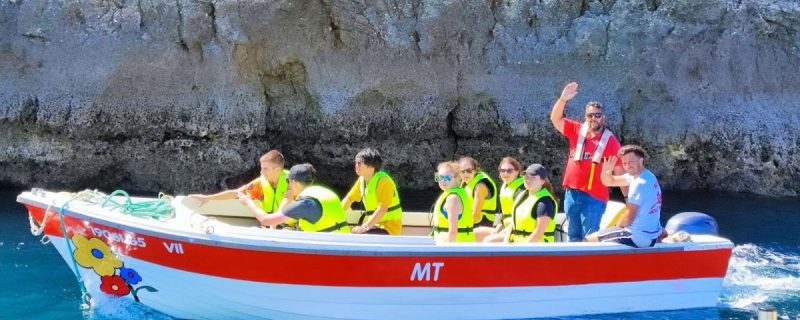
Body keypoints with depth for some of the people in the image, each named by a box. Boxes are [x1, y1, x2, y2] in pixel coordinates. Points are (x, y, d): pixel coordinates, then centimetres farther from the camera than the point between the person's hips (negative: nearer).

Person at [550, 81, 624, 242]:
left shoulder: (610, 140, -2)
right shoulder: (576, 130, 7)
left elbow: (619, 171, -2)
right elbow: (555, 119, -1)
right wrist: (563, 99, -18)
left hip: (594, 196, -4)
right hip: (571, 193, 4)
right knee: (574, 235, 12)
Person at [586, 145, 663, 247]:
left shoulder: (640, 183, -22)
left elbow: (629, 217, -19)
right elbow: (610, 182, 12)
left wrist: (617, 227, -1)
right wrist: (606, 171, -10)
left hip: (639, 238, -10)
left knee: (589, 239, -3)